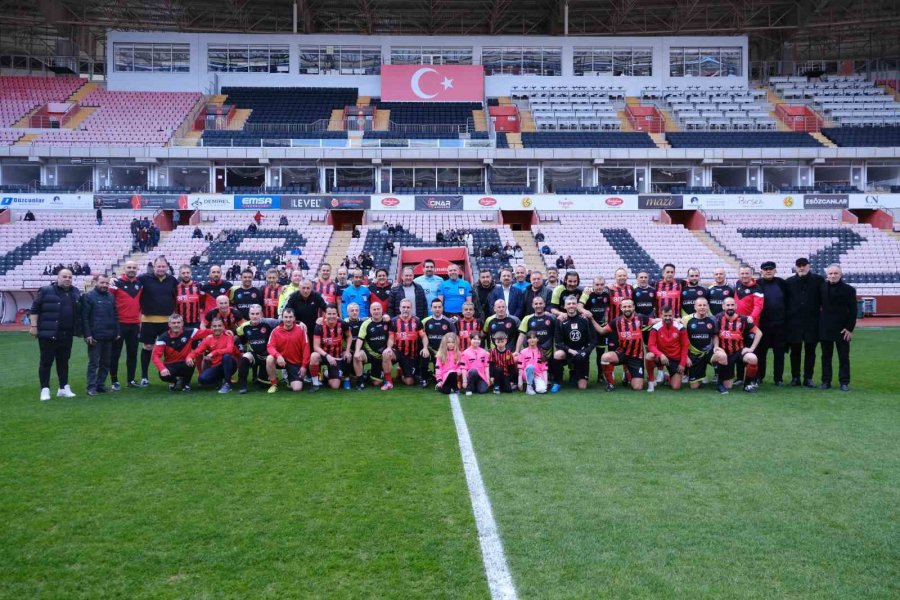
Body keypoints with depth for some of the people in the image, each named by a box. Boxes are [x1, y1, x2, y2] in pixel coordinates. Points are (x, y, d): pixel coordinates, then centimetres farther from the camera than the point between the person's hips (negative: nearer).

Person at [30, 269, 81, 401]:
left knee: (63, 361, 12)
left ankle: (63, 388, 19)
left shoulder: (75, 293, 11)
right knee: (46, 361, 0)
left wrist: (79, 329, 15)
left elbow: (80, 312, 19)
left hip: (67, 334, 5)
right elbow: (35, 309, -5)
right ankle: (45, 389, 4)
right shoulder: (46, 291, -6)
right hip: (48, 333, -5)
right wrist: (33, 326, -10)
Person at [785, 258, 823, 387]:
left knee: (810, 351, 5)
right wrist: (786, 317, 1)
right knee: (795, 351, 6)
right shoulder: (789, 282, 6)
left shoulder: (818, 280, 2)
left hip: (812, 321, -1)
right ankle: (795, 377, 14)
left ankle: (808, 378, 12)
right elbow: (785, 301, 6)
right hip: (794, 321, 1)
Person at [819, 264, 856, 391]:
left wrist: (850, 328, -9)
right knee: (826, 356, 7)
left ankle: (844, 382, 8)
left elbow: (853, 311, -4)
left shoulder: (849, 289, -3)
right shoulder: (822, 287, 3)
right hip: (825, 328, 2)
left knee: (844, 357, 2)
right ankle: (826, 381, 13)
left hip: (842, 329, -2)